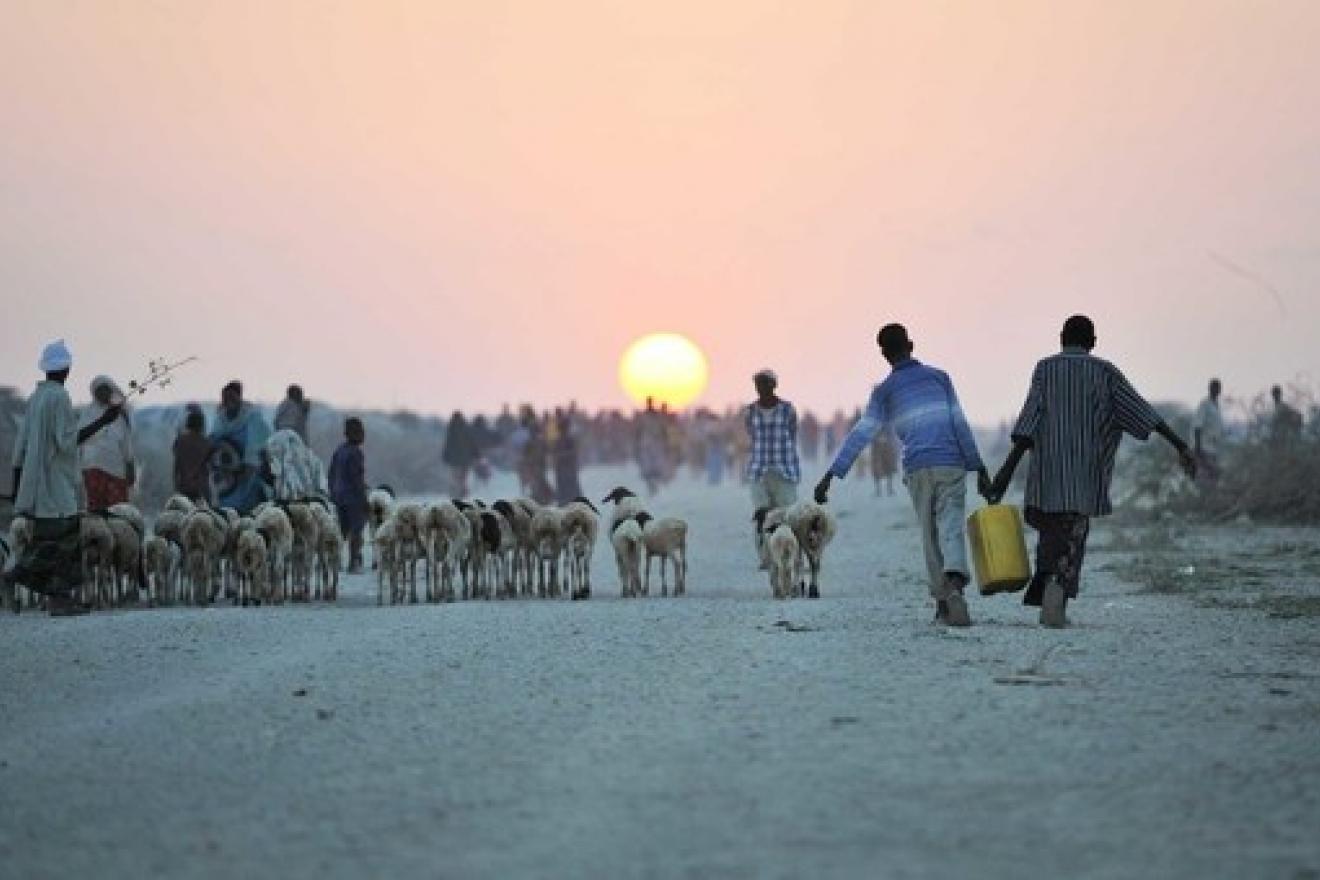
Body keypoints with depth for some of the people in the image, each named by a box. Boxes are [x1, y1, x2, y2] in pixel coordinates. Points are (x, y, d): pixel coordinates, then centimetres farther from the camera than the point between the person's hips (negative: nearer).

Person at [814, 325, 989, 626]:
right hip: (951, 464, -1)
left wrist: (832, 474, -1)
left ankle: (943, 603, 13)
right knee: (951, 529, -8)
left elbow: (860, 435, 0)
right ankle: (954, 582, -37)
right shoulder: (938, 377, 9)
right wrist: (979, 468, 5)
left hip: (917, 471, 1)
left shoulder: (884, 391, 9)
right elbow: (960, 424, 3)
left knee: (930, 536, 14)